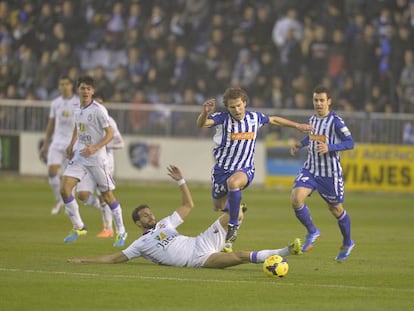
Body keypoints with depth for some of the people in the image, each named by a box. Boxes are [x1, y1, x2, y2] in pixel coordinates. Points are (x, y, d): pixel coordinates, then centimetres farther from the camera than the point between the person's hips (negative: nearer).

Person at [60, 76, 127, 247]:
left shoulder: (98, 110, -13)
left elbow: (110, 133, -13)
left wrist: (95, 147, -25)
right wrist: (72, 144, 13)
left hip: (96, 157, -6)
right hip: (79, 156, 6)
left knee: (107, 194, 2)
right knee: (64, 189, -9)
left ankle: (121, 231, 17)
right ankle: (78, 227, 6)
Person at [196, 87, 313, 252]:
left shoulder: (255, 117, -4)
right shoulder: (222, 118, -14)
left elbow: (274, 120, 17)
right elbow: (201, 124, -32)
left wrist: (297, 125, 25)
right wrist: (205, 113, -55)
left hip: (244, 170, -2)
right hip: (222, 168, 2)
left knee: (233, 182, -38)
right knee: (218, 206, 18)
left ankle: (233, 226, -23)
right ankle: (236, 211, 57)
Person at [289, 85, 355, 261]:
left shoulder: (335, 121, -14)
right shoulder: (312, 119, 7)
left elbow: (350, 143, -18)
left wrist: (329, 147, -30)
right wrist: (301, 144, 10)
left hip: (330, 173, -5)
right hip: (310, 169, 5)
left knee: (336, 209, 8)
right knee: (296, 198, -17)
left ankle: (347, 243, 33)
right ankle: (312, 232, 4)